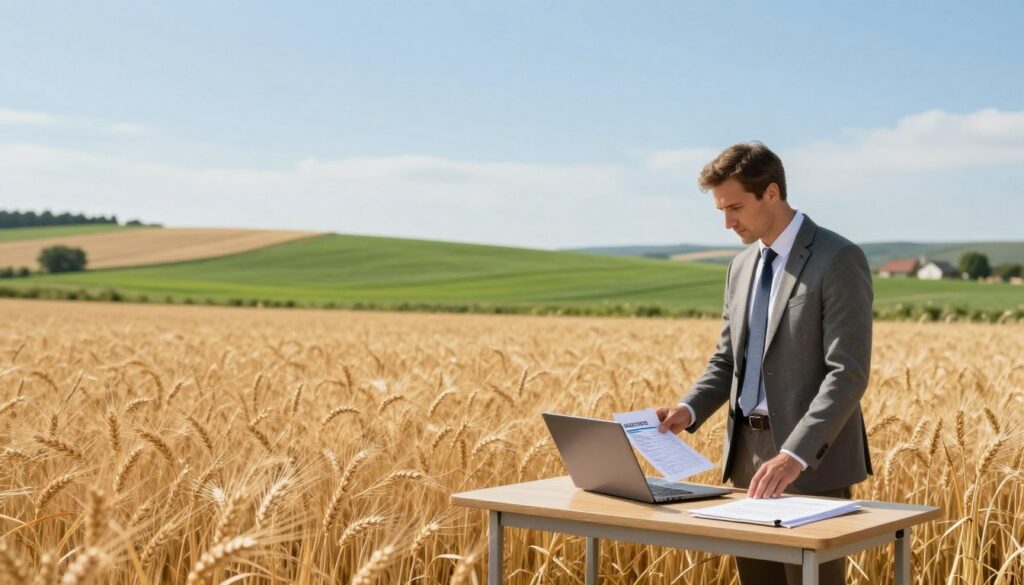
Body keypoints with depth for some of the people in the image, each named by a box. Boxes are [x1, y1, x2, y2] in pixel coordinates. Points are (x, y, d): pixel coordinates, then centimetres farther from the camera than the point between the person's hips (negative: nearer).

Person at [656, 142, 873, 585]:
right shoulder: (742, 266, 14)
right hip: (748, 454, 7)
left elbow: (848, 373, -18)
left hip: (812, 463, -7)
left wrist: (794, 454, -27)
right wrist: (689, 410, -2)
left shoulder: (838, 259, -11)